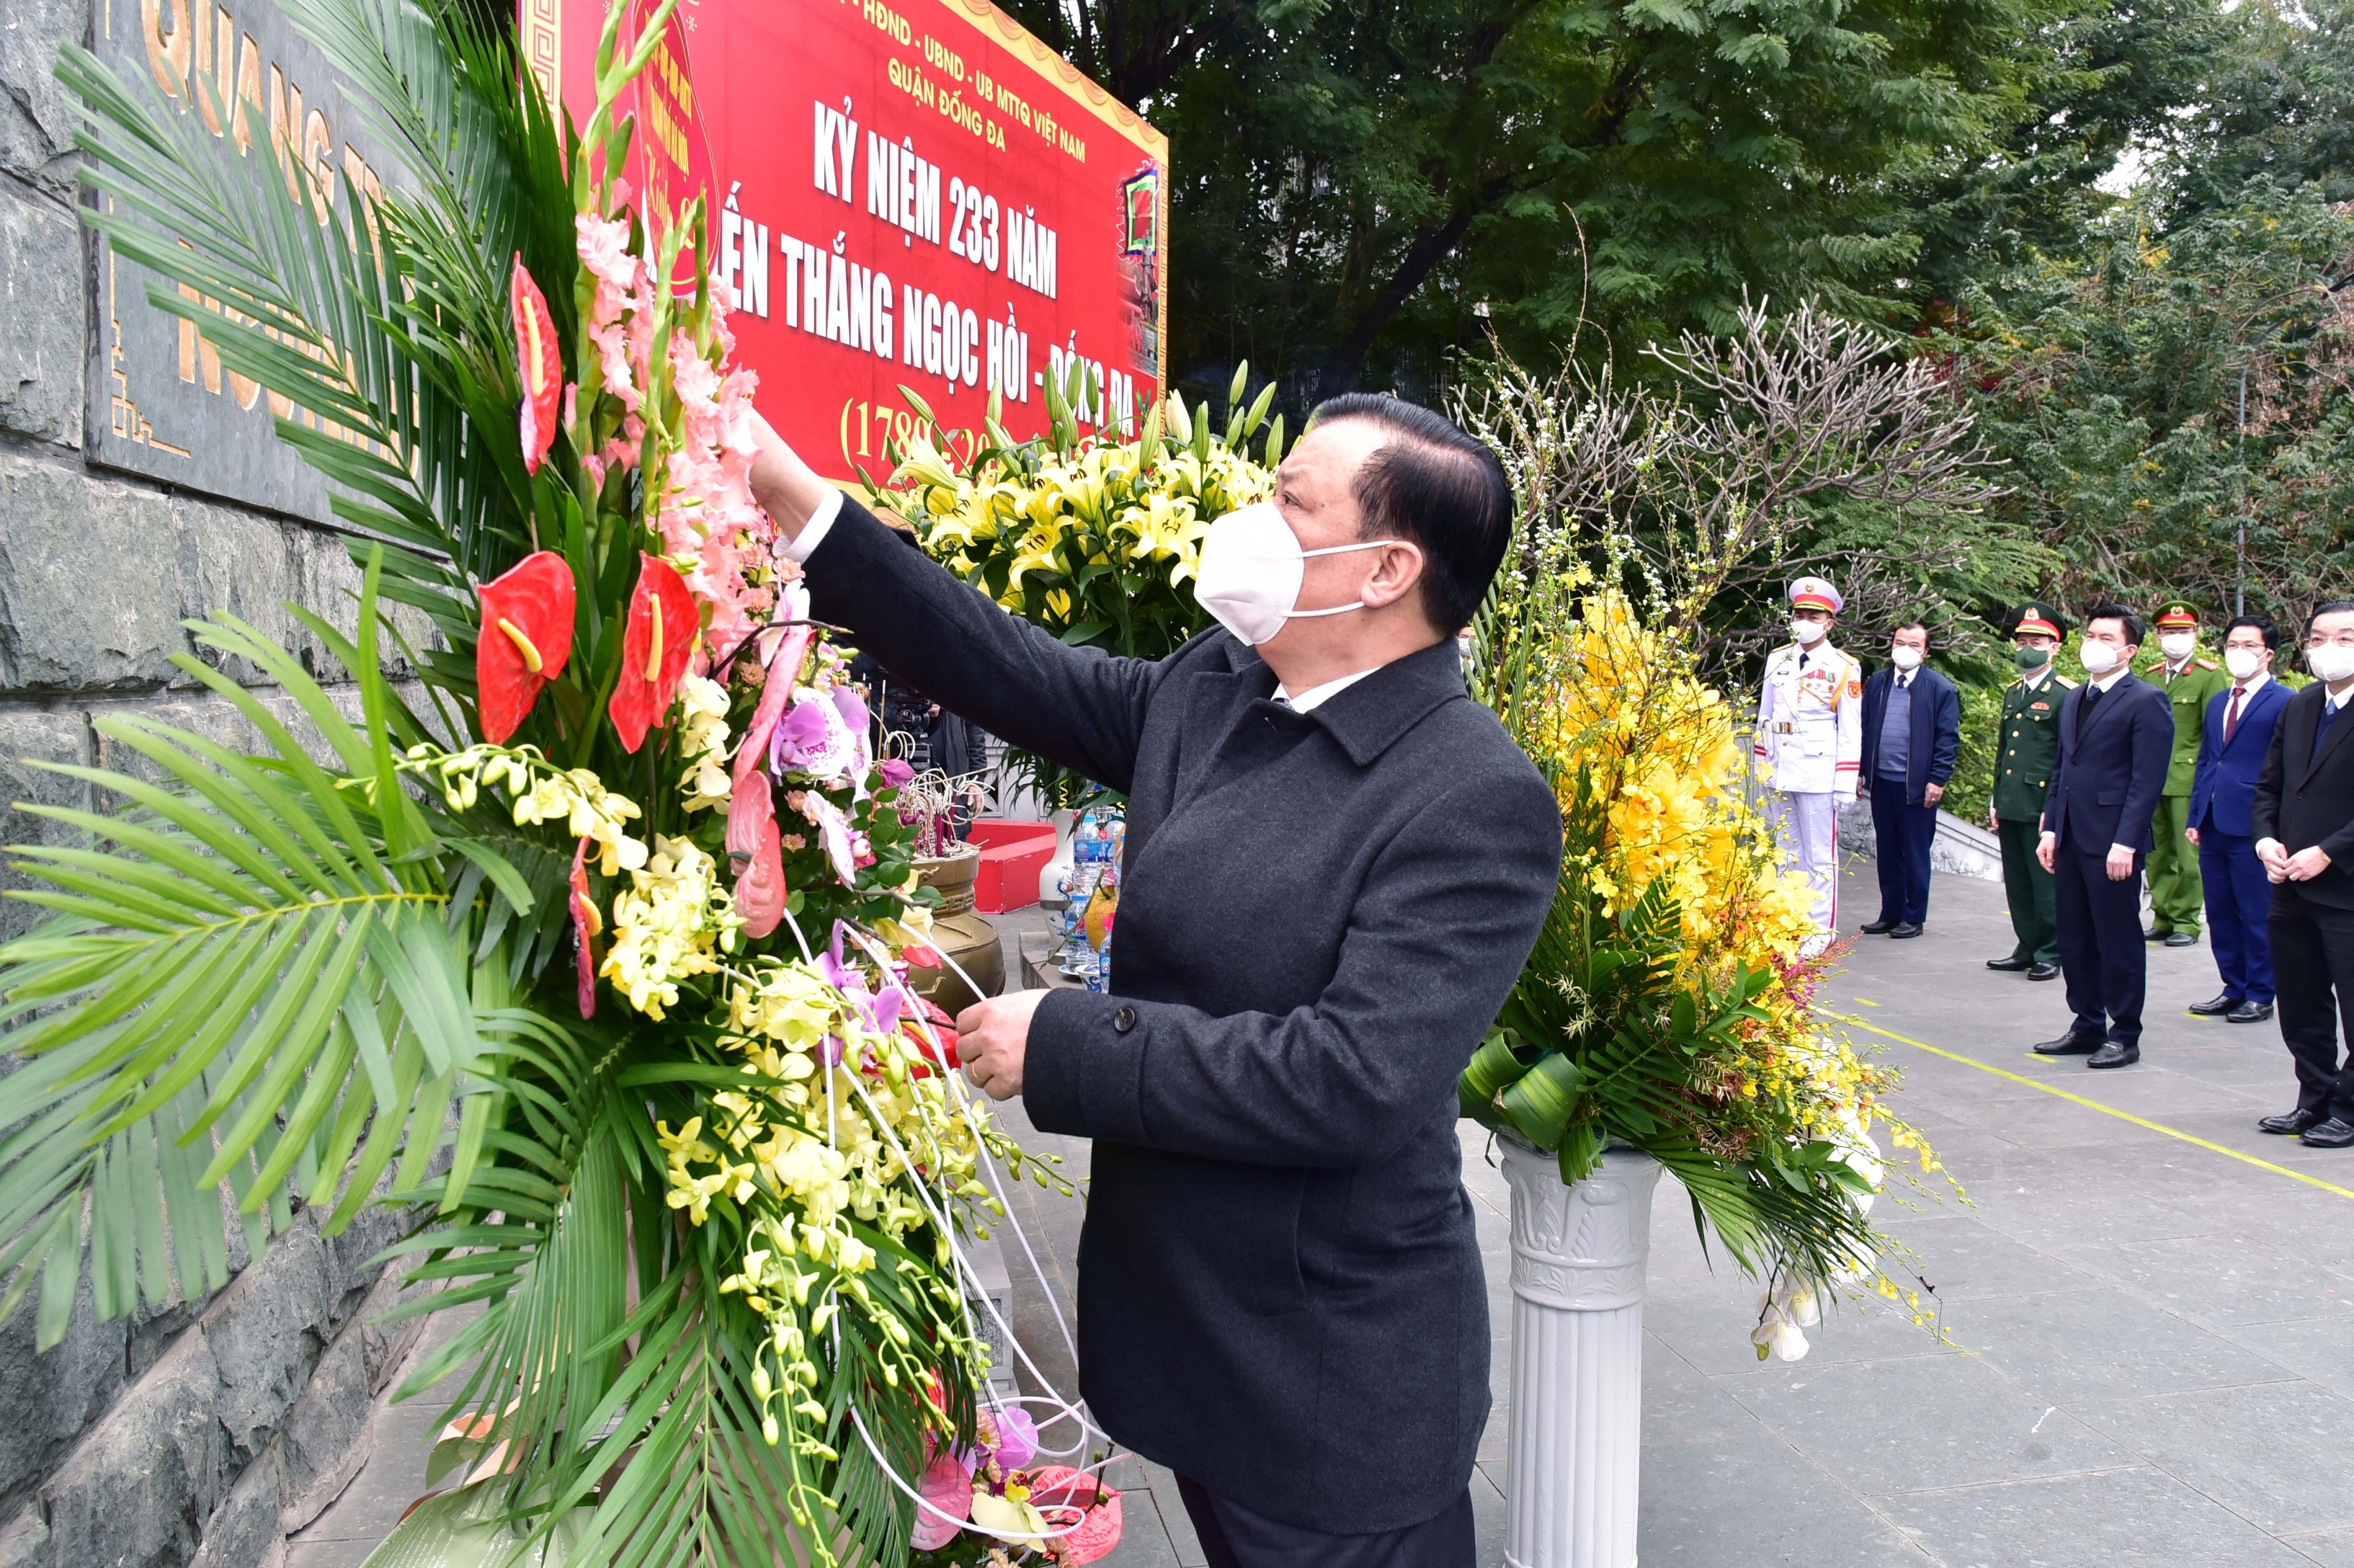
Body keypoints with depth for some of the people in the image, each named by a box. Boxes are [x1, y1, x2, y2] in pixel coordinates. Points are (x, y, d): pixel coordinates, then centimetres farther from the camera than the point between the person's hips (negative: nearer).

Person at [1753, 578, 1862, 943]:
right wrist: (1761, 768, 12)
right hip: (1780, 772, 5)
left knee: (1820, 855, 1)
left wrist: (1846, 786, -8)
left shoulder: (1844, 668, -4)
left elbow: (1851, 732, -5)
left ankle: (1820, 931, 7)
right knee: (1787, 852, 13)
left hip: (1818, 773, -5)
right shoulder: (1778, 660, 8)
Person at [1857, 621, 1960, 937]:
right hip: (1881, 781, 4)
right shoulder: (1876, 682, 9)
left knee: (1915, 854, 4)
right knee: (1887, 852, 11)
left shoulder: (1940, 688, -3)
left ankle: (1913, 918, 13)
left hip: (1917, 785, -4)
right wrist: (1859, 770, 7)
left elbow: (1948, 739, -5)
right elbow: (1865, 729, 12)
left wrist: (1938, 779, -11)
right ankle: (1890, 914, 20)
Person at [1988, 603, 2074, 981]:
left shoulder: (2066, 694, -7)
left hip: (2042, 807, -7)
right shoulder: (2012, 693, 16)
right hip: (2010, 806, 7)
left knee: (2045, 883, -1)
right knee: (2017, 883, 12)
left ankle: (2049, 955, 9)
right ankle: (2027, 949, 22)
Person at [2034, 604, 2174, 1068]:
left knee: (2119, 942, 2)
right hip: (2070, 840, 8)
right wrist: (2051, 829, 13)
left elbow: (2148, 781, -14)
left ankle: (2124, 1036, 12)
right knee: (2075, 940, 13)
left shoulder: (2146, 701, -8)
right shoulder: (2074, 700, 17)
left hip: (2111, 844, -8)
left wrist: (2125, 843, -18)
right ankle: (2088, 1026, 25)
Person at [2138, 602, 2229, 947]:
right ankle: (2163, 920, 18)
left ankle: (2186, 922, 5)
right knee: (2158, 854, 10)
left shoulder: (2210, 675, -1)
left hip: (2188, 780, -5)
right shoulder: (2148, 676, 13)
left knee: (2188, 856, -3)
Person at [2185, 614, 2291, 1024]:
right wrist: (2196, 817, 13)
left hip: (2252, 828, -7)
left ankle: (2259, 996, 12)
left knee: (2257, 916, 2)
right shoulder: (2217, 702, 16)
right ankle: (2234, 989, 23)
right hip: (2214, 827, 7)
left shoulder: (2284, 703, -6)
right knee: (2220, 914, 12)